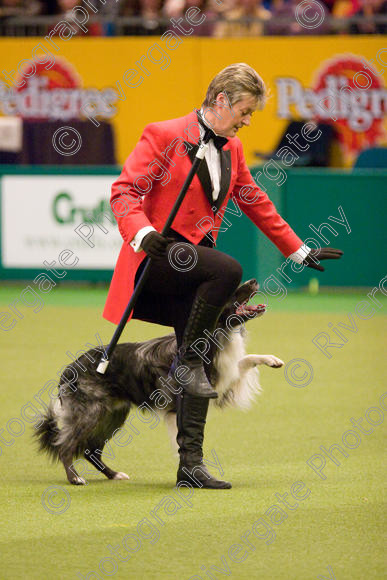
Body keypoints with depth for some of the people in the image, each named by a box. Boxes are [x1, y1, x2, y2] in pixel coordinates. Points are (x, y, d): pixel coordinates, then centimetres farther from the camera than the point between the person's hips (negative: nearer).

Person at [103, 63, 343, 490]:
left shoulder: (231, 149, 13)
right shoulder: (164, 137, -7)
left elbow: (255, 202, 24)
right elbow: (124, 191, -12)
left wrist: (299, 251, 26)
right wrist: (143, 233, -31)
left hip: (194, 261, 7)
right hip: (157, 258, -7)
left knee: (196, 372, 1)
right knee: (228, 270, -34)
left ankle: (190, 463, 1)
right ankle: (186, 359, -20)